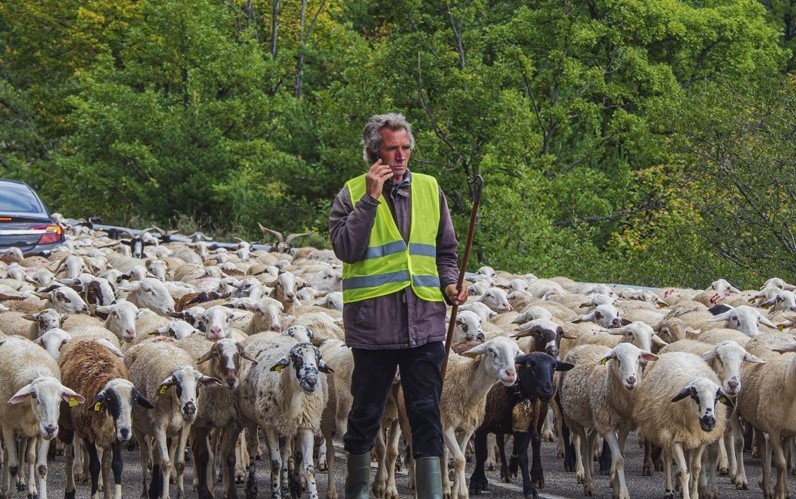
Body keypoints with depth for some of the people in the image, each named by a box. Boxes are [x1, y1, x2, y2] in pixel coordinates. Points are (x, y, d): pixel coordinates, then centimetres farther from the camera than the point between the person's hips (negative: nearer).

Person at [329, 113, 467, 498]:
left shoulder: (429, 189, 11)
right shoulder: (352, 194, 1)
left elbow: (446, 251, 19)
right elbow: (346, 249, -14)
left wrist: (450, 283, 0)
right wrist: (371, 198, -15)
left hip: (425, 323, 2)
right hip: (372, 320, -2)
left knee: (426, 412, -2)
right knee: (367, 412, 7)